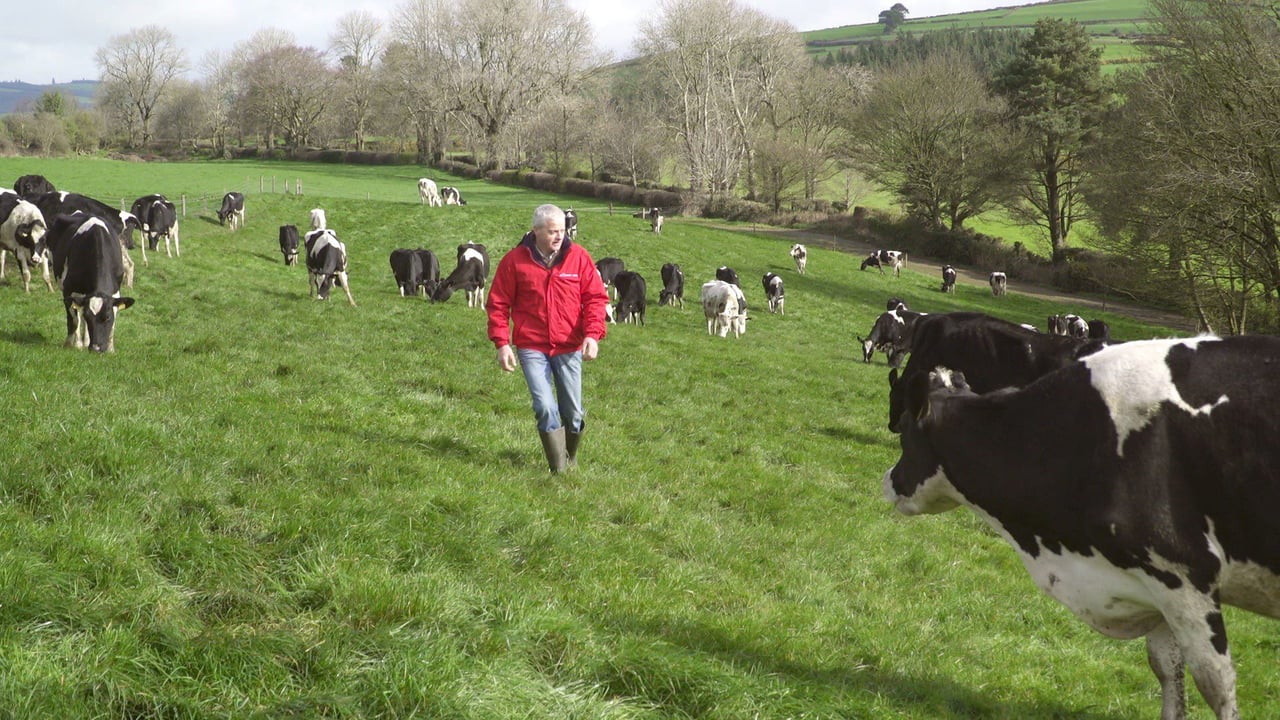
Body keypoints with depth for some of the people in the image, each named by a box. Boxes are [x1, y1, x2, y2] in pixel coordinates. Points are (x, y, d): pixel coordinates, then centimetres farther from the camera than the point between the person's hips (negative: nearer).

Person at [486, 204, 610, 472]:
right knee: (545, 408, -13)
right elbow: (498, 304, 2)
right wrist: (502, 343, -7)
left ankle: (571, 460, 32)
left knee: (573, 412, 6)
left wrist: (593, 334, -13)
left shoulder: (578, 257, 0)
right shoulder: (514, 260, -3)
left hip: (569, 347, 2)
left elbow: (595, 297, 2)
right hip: (531, 347, -1)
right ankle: (559, 471, -3)